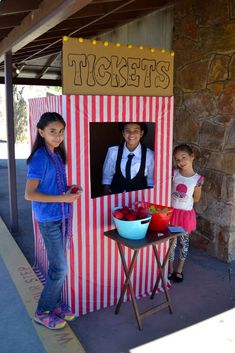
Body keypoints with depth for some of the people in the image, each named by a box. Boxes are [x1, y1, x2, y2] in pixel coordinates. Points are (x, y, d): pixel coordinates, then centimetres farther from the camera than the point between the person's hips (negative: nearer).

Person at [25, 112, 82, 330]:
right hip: (49, 220, -8)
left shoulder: (56, 154, 6)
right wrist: (63, 198, -22)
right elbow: (29, 194, -21)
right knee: (59, 268, 1)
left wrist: (69, 189, 0)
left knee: (58, 265, 17)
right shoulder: (40, 157, -18)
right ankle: (42, 312, 21)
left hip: (61, 217, 8)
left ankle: (56, 305, 34)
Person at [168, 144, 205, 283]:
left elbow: (196, 199, 1)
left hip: (186, 214, -1)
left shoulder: (198, 179, -11)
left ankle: (179, 270, 31)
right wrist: (176, 200, -8)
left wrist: (184, 201, 0)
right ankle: (170, 269, 28)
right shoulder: (174, 174, -8)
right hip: (173, 212, 1)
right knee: (171, 242, 10)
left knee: (184, 241, 14)